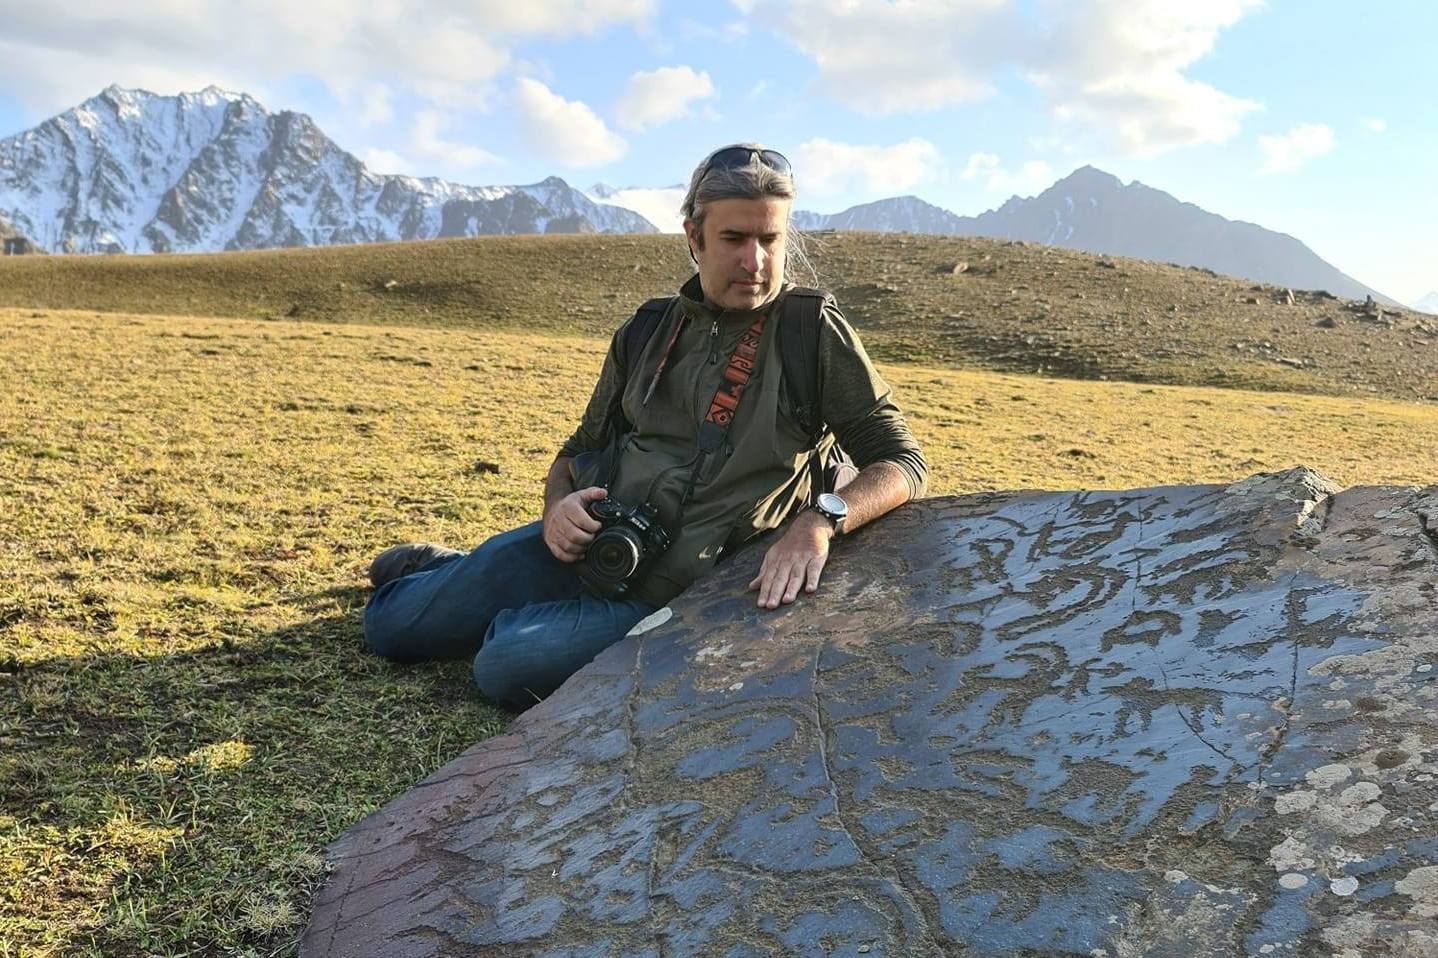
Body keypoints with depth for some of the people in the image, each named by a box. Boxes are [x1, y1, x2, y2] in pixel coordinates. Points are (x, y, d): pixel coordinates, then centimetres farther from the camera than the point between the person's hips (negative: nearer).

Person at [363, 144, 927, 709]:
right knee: (388, 625, 10)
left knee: (508, 664, -25)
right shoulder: (647, 333, 3)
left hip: (662, 595, -4)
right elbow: (580, 448, 13)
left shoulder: (815, 335, -9)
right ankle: (445, 566, 44)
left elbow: (903, 463, -11)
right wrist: (557, 507, -10)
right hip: (581, 545, 4)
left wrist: (821, 520, -30)